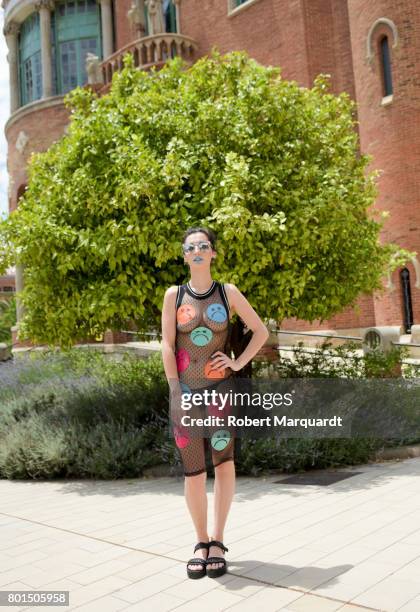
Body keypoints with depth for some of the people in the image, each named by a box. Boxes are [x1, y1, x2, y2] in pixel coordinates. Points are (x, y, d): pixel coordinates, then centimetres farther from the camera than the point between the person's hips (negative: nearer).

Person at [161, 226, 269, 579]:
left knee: (224, 463, -4)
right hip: (186, 390, 0)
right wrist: (176, 392, -7)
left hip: (221, 388, 0)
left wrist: (239, 363, -2)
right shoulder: (174, 295, 4)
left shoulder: (228, 292, 4)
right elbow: (167, 345, 0)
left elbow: (261, 331, 9)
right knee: (193, 472, 2)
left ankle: (218, 543, 10)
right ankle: (202, 542, 19)